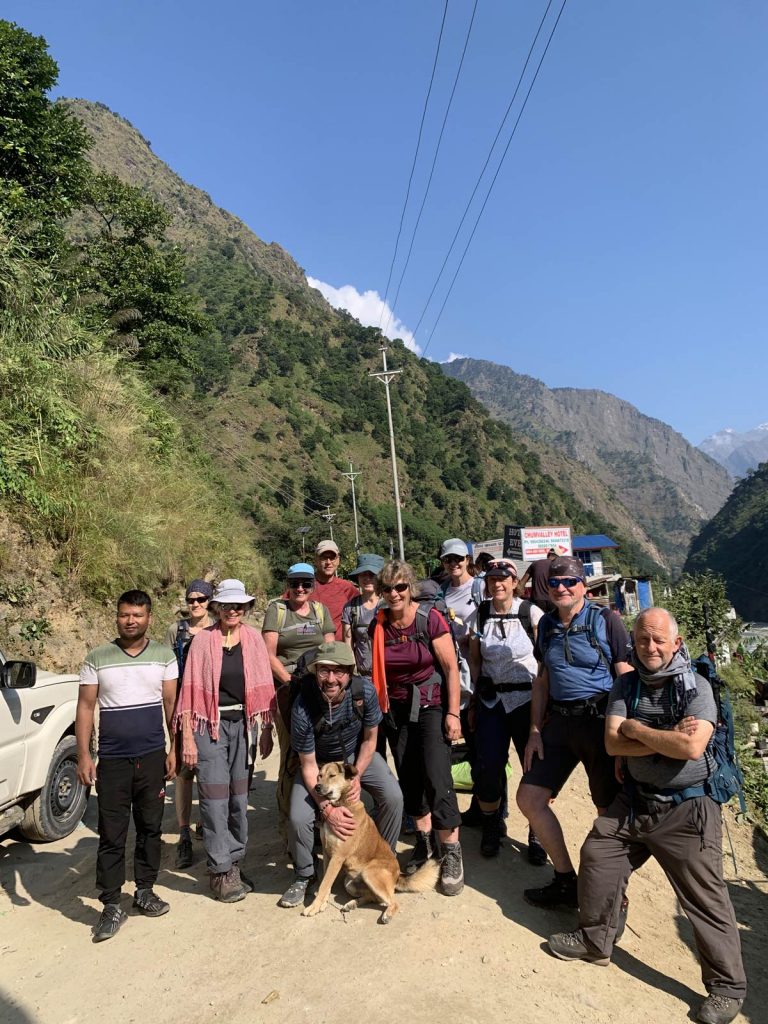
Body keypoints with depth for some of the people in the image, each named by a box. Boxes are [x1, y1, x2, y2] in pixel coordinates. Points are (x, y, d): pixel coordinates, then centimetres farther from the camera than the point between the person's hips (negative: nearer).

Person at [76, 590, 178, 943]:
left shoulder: (164, 656, 2)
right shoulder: (97, 658, 0)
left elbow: (172, 704, 4)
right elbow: (85, 708, 1)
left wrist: (175, 749, 0)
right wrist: (83, 755, -5)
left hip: (152, 757, 1)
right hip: (112, 760, -1)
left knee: (150, 828, 12)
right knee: (111, 835, 3)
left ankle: (145, 891, 28)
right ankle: (111, 907, 14)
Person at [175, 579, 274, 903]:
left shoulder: (253, 638, 2)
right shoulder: (203, 640, -5)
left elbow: (263, 687, 4)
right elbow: (191, 690, -6)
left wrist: (266, 730, 3)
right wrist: (188, 738, -8)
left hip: (243, 724, 3)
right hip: (210, 725, -3)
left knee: (240, 795, 11)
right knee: (215, 797, -2)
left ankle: (234, 862, 26)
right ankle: (220, 872, 10)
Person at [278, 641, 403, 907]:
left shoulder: (365, 690, -29)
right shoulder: (303, 708, -34)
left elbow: (369, 739, -9)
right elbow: (308, 765, -21)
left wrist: (356, 776, -18)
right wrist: (327, 809, -28)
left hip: (357, 755, 2)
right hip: (319, 760, -1)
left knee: (393, 797, -18)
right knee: (298, 818, -20)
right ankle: (303, 875, 12)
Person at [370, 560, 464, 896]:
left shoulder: (430, 620, -14)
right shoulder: (378, 625, -2)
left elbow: (451, 668, -12)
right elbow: (376, 670, 10)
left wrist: (453, 713, -14)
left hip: (430, 705, -4)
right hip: (396, 710, 5)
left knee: (436, 779, -11)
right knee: (408, 780, 10)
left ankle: (451, 852, 5)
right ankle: (424, 841, 29)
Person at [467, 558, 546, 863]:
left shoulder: (531, 612, -6)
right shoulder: (479, 615, 2)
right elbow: (474, 660, 9)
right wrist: (473, 701, 8)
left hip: (526, 698, -2)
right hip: (490, 699, 2)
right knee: (487, 767, -2)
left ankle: (536, 834, 22)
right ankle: (491, 827, 23)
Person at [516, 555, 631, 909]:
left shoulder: (605, 620, -8)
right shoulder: (546, 624, 8)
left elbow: (626, 678, -8)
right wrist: (535, 731, 9)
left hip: (600, 720, -5)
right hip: (559, 721, 6)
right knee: (529, 798, 4)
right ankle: (566, 880, 22)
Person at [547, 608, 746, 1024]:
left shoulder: (696, 687, -14)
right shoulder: (625, 686, -1)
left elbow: (691, 747, -28)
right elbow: (612, 743, -11)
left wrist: (635, 728, -18)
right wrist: (667, 738, -21)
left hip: (687, 809, -5)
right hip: (634, 801, 5)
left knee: (705, 898, 1)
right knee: (596, 856, 10)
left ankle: (727, 986, 21)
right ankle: (594, 939, 31)